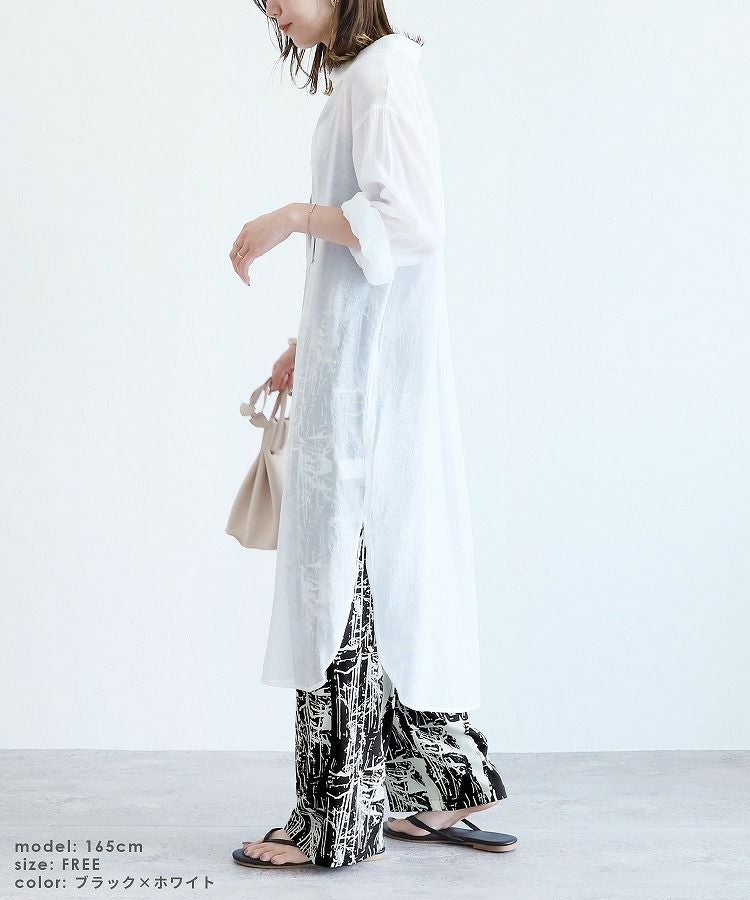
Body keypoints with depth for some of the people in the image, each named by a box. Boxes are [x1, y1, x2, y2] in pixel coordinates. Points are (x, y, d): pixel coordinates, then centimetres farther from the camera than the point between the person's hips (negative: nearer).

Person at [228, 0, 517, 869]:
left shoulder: (382, 70, -9)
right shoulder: (350, 80, 19)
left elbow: (412, 218, -20)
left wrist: (294, 216, -16)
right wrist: (308, 344, 23)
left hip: (373, 363, -10)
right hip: (354, 358, 10)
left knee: (347, 565, -7)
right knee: (390, 568, 11)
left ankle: (339, 817, -1)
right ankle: (439, 790, 19)